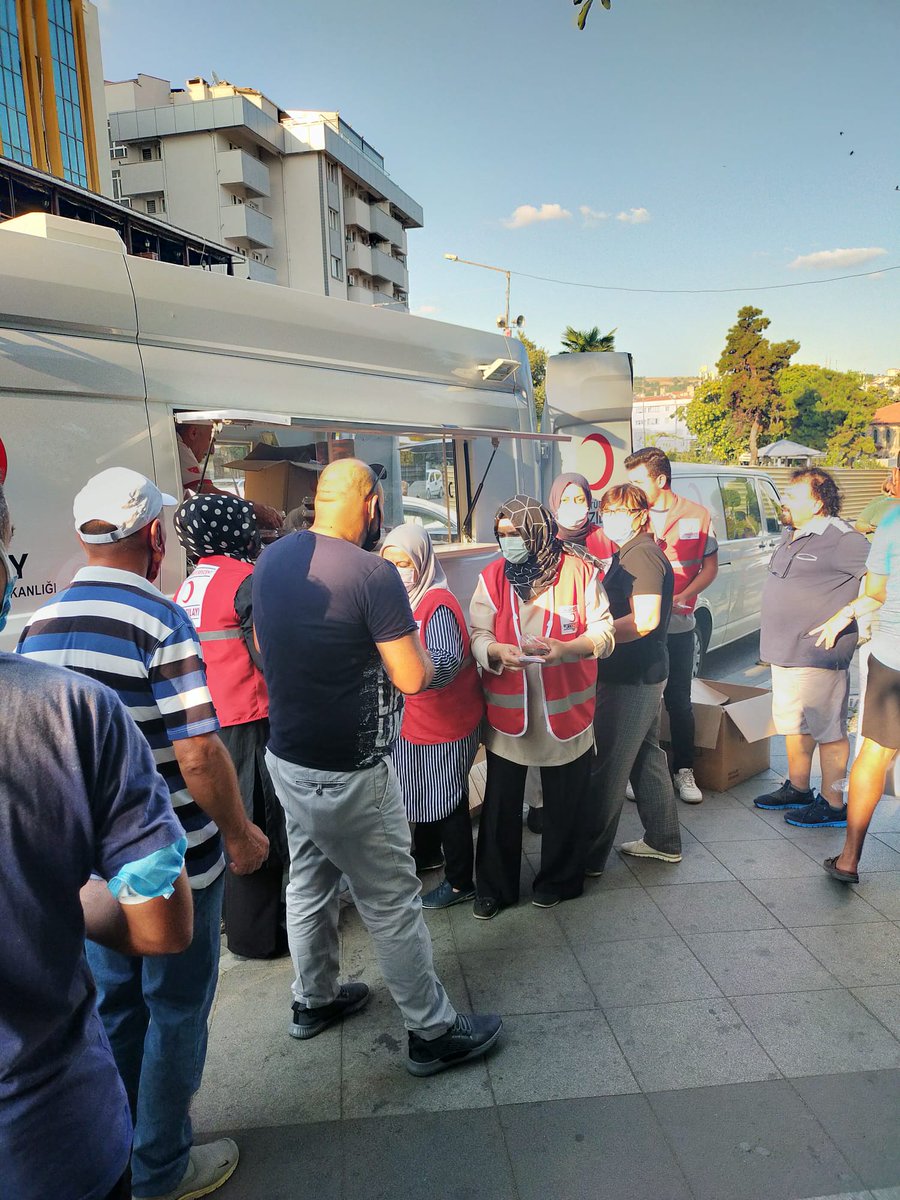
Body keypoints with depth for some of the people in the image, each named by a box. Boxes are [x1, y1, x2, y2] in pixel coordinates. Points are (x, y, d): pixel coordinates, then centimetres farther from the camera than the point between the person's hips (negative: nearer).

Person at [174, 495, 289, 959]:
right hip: (245, 721, -8)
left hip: (203, 720, 8)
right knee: (256, 826, 4)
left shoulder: (188, 586, 7)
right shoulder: (245, 580, -15)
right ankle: (256, 932, 15)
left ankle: (231, 912, 36)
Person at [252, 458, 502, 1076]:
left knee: (309, 880, 24)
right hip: (348, 773, -8)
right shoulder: (373, 573, -23)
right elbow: (414, 679, -20)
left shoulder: (271, 559, 1)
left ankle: (314, 999, 43)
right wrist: (409, 636, 0)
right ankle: (434, 1031, 23)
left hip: (287, 754, 8)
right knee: (392, 902, 7)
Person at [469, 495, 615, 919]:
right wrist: (497, 651, -27)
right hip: (507, 710, 1)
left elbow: (603, 632, -5)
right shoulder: (492, 576, -1)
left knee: (564, 803, 14)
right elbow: (478, 636, -3)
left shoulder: (579, 570, -6)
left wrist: (567, 647, -25)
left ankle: (558, 880, 37)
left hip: (565, 709, -1)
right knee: (500, 803, 8)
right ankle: (493, 887, 27)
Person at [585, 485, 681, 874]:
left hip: (632, 679, -11)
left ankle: (590, 857, 8)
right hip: (643, 674, 11)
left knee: (609, 768, -2)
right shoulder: (632, 553, 15)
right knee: (646, 757, 19)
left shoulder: (642, 554, -17)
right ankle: (663, 841, 32)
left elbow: (646, 619, -27)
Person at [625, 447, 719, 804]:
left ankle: (684, 770, 22)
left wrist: (681, 596, -13)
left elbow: (710, 567, 4)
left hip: (677, 625, 0)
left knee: (679, 701, 9)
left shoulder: (697, 516, -1)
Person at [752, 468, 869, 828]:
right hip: (784, 653, 10)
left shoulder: (840, 539, -16)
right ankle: (797, 789, 34)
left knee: (828, 730, 2)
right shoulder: (790, 536, 13)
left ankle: (832, 803, 13)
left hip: (819, 657, -10)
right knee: (793, 724, 19)